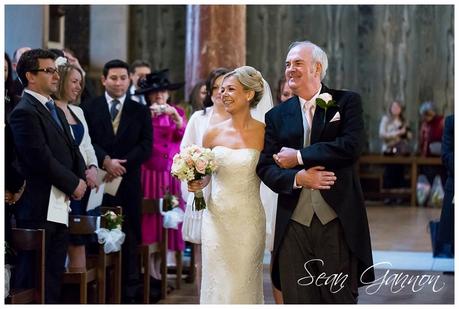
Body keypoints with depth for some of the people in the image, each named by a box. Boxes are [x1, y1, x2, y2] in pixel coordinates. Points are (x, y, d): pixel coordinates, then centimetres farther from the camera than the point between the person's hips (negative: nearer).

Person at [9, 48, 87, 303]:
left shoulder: (55, 110, 18)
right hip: (39, 208, -9)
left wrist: (81, 179, 1)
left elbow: (72, 149, 19)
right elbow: (42, 159, -19)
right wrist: (73, 184, -10)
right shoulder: (24, 112, -13)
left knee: (54, 277, 11)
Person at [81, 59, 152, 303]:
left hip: (129, 184, 1)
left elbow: (146, 146, 3)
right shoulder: (89, 108, 7)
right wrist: (106, 161, -16)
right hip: (99, 182, -1)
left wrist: (122, 164, -10)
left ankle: (129, 292, 5)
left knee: (129, 239, 1)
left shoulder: (140, 111, 11)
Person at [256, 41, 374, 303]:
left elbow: (351, 147, -13)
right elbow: (265, 166, 6)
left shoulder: (347, 102, 3)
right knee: (297, 299, 5)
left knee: (341, 298, 3)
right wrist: (297, 178, -14)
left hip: (338, 220, -3)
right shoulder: (277, 115, 12)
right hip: (294, 223, 3)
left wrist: (298, 156, -10)